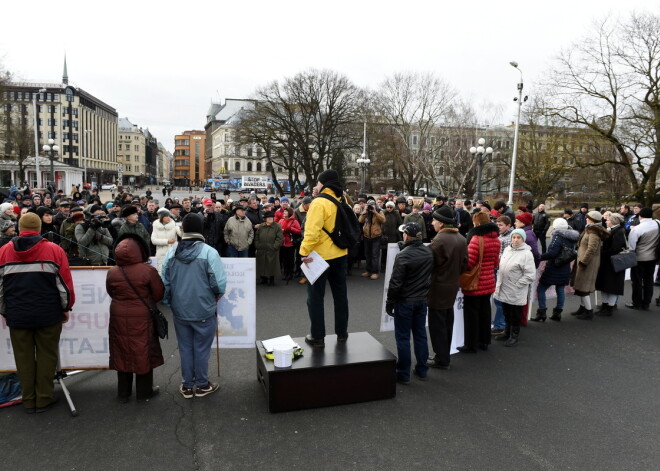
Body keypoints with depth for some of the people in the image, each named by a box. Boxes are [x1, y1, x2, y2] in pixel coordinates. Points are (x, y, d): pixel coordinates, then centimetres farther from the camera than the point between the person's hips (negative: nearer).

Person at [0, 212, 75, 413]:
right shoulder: (54, 250, -6)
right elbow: (65, 283, -4)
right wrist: (66, 308, 9)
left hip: (17, 315, 2)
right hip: (48, 314, -2)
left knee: (24, 357, 12)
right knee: (46, 355, 9)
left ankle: (28, 400, 22)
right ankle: (44, 399, 17)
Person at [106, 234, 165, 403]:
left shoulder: (112, 272, -7)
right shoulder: (148, 270, -17)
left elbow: (111, 293, 7)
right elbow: (159, 294, -9)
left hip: (119, 318, 3)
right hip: (142, 318, -3)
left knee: (123, 353, 15)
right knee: (143, 353, 10)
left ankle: (123, 393, 27)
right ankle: (144, 392, 23)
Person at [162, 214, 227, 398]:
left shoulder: (171, 253, -3)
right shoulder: (209, 252, -17)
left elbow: (164, 283, 3)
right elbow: (219, 283, -17)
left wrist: (169, 302, 19)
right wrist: (217, 296, 4)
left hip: (179, 311, 4)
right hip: (204, 310, -4)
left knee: (185, 348, 17)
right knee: (202, 348, 11)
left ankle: (187, 386, 29)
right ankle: (202, 385, 25)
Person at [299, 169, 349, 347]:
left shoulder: (319, 202, -17)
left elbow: (312, 230, -26)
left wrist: (305, 252, -21)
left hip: (320, 256, -7)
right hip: (340, 254, 7)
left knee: (315, 296, 3)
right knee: (340, 293, 15)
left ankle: (317, 336, 8)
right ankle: (342, 332, 25)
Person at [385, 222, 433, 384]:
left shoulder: (403, 256, -21)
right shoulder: (428, 252, -1)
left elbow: (395, 283, -18)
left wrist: (389, 303, -8)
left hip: (405, 301, -6)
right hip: (422, 300, 6)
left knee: (403, 337, 4)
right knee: (420, 335, 15)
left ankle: (403, 374, 11)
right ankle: (422, 370, 24)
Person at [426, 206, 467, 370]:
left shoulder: (439, 240, -22)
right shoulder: (461, 239, 4)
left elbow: (431, 263, -19)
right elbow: (464, 263, 9)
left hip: (438, 288, -8)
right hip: (453, 286, 9)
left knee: (437, 325, 2)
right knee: (447, 323, 18)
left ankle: (441, 360, 10)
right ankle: (444, 355, 29)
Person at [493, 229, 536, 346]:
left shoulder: (526, 254, -15)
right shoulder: (507, 250, 5)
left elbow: (530, 275, -17)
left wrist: (517, 285, -15)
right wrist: (499, 282, 9)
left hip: (516, 292, -6)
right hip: (503, 290, 6)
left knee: (515, 315, 10)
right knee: (506, 313, 21)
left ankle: (514, 336, 25)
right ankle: (507, 332, 37)